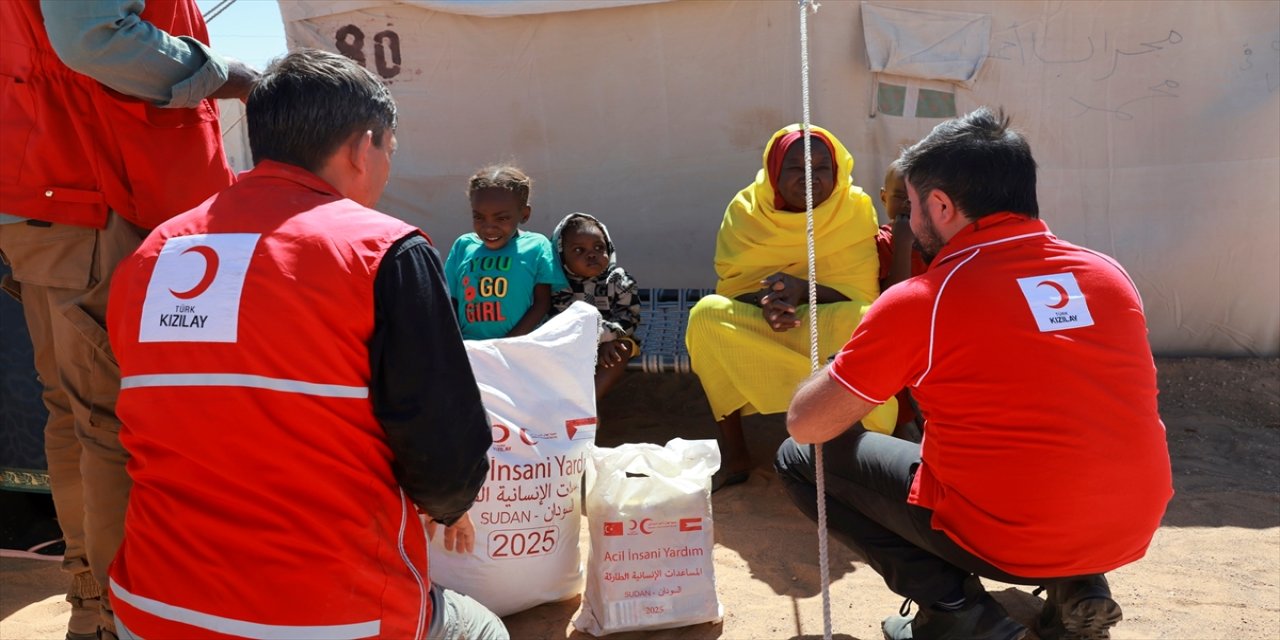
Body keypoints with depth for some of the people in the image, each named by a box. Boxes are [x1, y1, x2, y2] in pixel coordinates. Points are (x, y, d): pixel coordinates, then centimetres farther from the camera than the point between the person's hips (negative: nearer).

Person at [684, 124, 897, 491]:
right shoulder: (746, 209, -4)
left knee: (867, 320, -33)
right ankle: (733, 455, -20)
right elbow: (731, 288, -6)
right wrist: (765, 299, -30)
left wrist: (803, 289, -31)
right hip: (756, 331, 2)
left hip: (828, 330, -1)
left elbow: (863, 295, -11)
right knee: (707, 313, -27)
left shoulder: (856, 209, -6)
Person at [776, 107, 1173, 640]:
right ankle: (1077, 589, 17)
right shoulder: (1109, 274, 2)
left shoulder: (918, 302, -14)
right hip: (1133, 531, 6)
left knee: (800, 460, 8)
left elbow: (804, 426, -6)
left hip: (1006, 541, -6)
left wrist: (847, 380, 16)